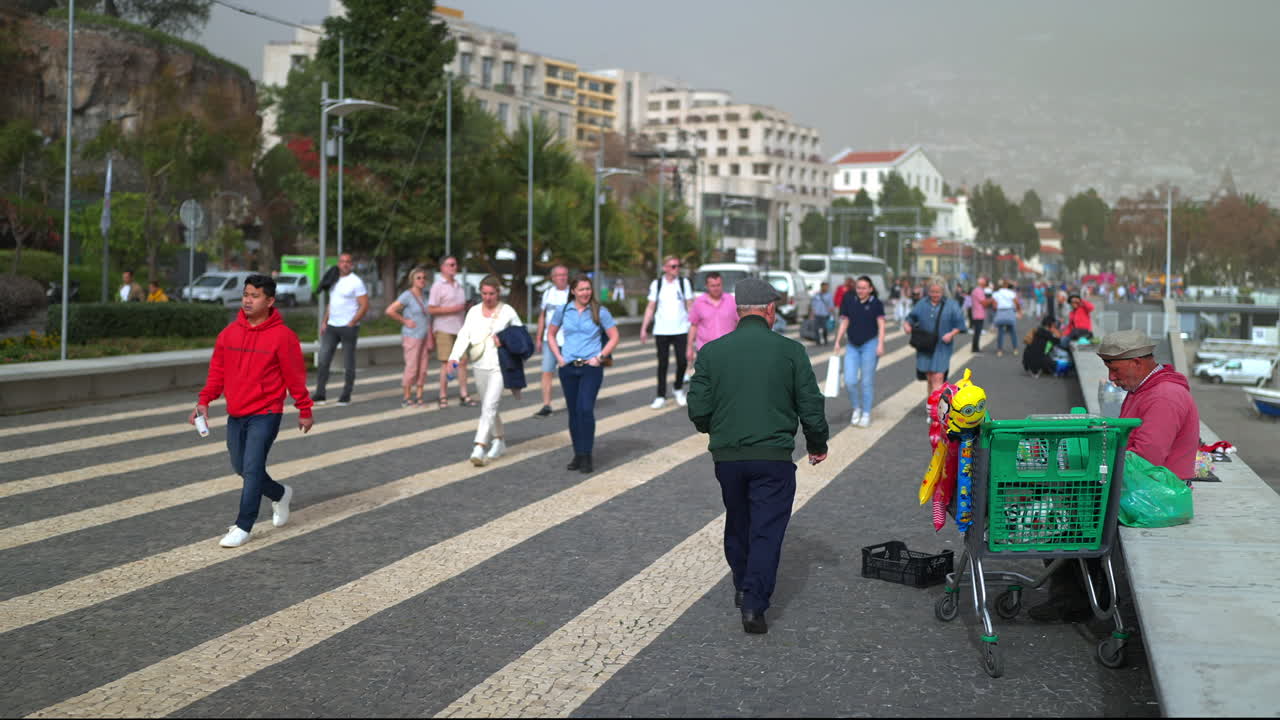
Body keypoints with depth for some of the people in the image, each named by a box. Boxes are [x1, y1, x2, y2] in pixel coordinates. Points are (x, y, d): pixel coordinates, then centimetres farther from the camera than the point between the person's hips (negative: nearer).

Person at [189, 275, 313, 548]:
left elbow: (296, 375, -5)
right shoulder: (230, 333, 4)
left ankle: (243, 526, -4)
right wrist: (204, 401, -1)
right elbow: (217, 371, 9)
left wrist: (305, 410, -1)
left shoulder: (282, 335, -10)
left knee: (252, 468, -11)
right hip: (235, 415, 6)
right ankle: (280, 494, 38)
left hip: (265, 415, -6)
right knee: (240, 467, 14)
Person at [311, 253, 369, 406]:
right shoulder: (334, 280, 14)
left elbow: (364, 306, -11)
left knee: (348, 363, 2)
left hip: (348, 327, -6)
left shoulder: (356, 282, -7)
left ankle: (346, 396, 10)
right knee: (323, 360, -1)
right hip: (331, 326, 6)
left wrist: (351, 324, -15)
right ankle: (319, 395, 2)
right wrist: (324, 321, 11)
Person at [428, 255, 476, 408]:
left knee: (462, 362, 4)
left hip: (459, 328, 6)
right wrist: (452, 309, -17)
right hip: (444, 330, -6)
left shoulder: (459, 285, 15)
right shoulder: (438, 286, -6)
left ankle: (463, 395, 10)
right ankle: (443, 397, 6)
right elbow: (431, 309, -11)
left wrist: (467, 307, 2)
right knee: (447, 363, -3)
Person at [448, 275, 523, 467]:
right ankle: (498, 441, 32)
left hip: (499, 367, -4)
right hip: (480, 366, 4)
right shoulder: (474, 312, 6)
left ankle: (479, 449, -20)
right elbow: (464, 336, -1)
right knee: (488, 407, 15)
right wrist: (454, 357, -15)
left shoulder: (507, 311, -2)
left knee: (489, 407, -14)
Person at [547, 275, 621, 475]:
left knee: (585, 409, -16)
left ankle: (586, 456, -9)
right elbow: (551, 334, 16)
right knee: (573, 411, 8)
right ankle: (578, 455, 19)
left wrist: (600, 357, -7)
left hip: (591, 367, -3)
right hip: (568, 368, 3)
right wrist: (558, 357, 4)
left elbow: (614, 337, 2)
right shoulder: (563, 311, 4)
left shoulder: (600, 312, -2)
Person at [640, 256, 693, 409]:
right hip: (661, 331, 0)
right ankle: (661, 396, 9)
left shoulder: (684, 283, 4)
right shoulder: (656, 284, 5)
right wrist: (644, 328, 2)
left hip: (681, 330, 0)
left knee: (682, 361, -5)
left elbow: (690, 306, 6)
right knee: (662, 364, 3)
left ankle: (679, 389, 20)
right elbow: (650, 307, 7)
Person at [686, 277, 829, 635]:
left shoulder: (712, 351, -1)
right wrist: (817, 444, 16)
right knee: (767, 530, 1)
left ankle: (743, 589, 36)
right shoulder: (790, 350, -5)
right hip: (774, 456, -3)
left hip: (727, 456, 3)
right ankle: (754, 605, -7)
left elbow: (698, 410, 0)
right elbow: (811, 407, -2)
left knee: (737, 524, 21)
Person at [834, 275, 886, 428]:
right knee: (849, 381, -4)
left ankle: (866, 415, 12)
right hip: (852, 346, 3)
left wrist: (880, 344, -14)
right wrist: (837, 342, 8)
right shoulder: (849, 302, 5)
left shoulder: (876, 303, -3)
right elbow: (844, 322, 11)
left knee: (867, 382, 2)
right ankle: (856, 409, 18)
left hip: (870, 344, -3)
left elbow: (881, 325, -4)